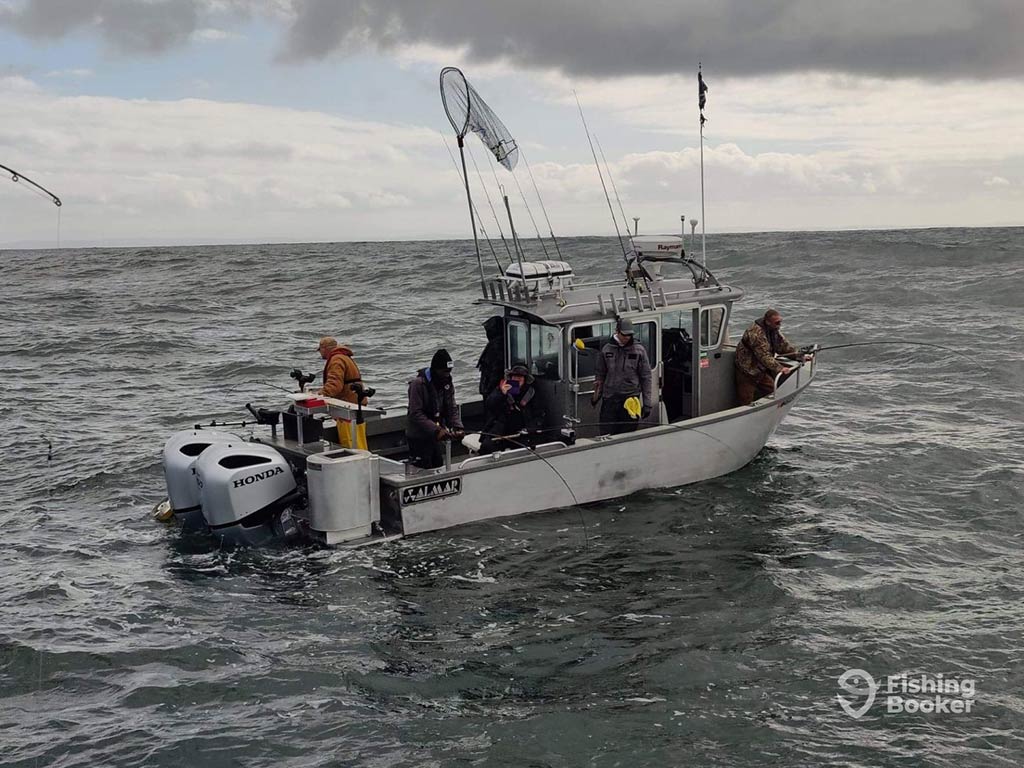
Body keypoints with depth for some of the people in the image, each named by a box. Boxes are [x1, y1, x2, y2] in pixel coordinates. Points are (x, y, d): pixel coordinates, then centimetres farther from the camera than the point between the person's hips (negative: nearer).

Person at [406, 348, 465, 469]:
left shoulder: (447, 384, 5)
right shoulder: (418, 383, -18)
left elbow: (452, 409, 4)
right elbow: (416, 414, -23)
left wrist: (458, 427, -15)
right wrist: (436, 430, -30)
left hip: (435, 437, 7)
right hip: (418, 437, -7)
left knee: (438, 466, 13)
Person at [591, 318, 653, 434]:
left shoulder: (639, 350, 0)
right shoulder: (606, 349, 5)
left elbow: (646, 377, 1)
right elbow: (600, 374, 15)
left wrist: (647, 403, -2)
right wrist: (596, 395, 12)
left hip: (631, 398, -1)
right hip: (609, 398, 1)